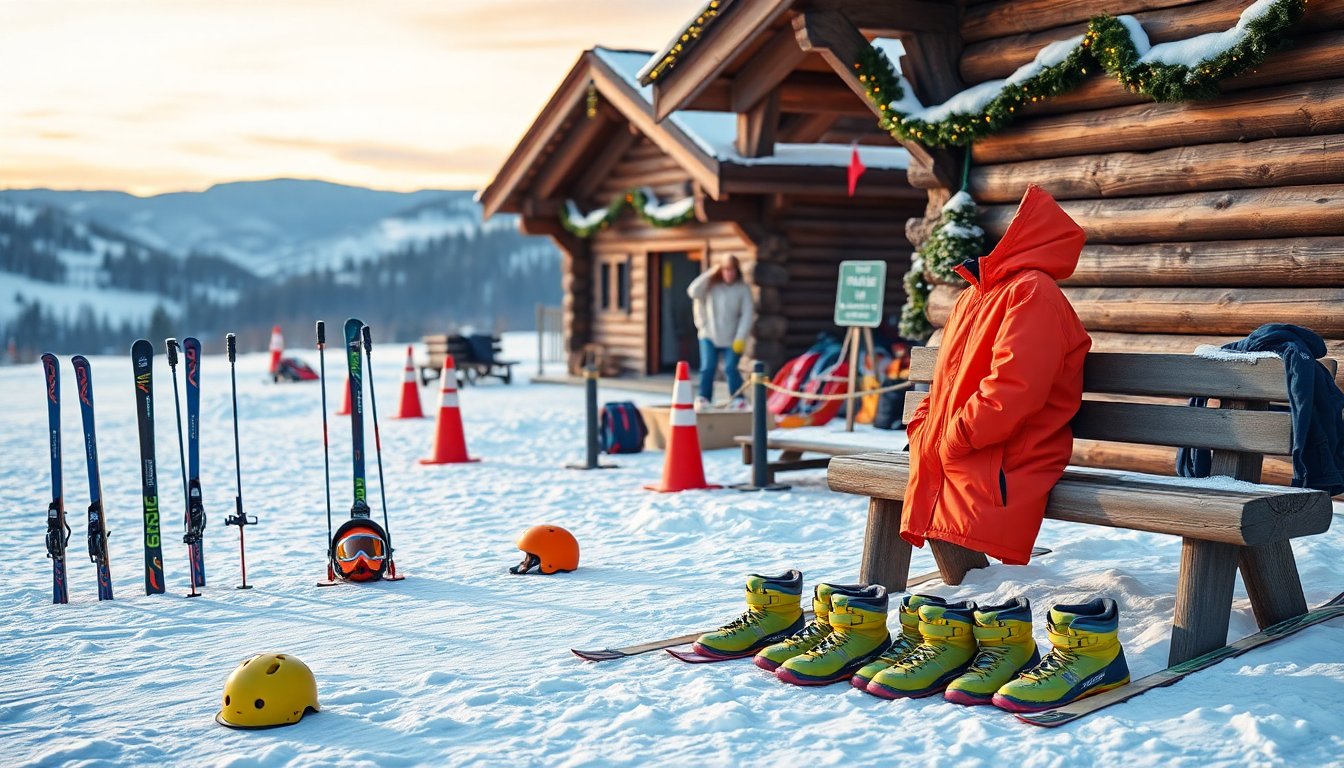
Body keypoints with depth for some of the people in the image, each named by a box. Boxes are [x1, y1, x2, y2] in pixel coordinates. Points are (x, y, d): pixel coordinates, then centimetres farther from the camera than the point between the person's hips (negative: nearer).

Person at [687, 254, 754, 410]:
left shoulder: (743, 289, -3)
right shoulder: (712, 285, 1)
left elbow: (747, 314, -7)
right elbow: (693, 292, -13)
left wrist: (740, 338, -14)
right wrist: (709, 274, -15)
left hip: (731, 338, -1)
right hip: (709, 335, 1)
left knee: (730, 368, -10)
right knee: (707, 368, -5)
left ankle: (739, 399, 3)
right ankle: (703, 398, 5)